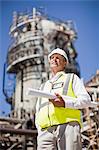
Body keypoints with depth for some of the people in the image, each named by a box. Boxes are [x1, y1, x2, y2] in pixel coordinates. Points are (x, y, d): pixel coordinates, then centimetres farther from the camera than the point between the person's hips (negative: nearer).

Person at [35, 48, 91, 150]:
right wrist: (40, 131, 10)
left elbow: (86, 99, 7)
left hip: (67, 126, -3)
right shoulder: (43, 86, 34)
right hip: (45, 131, 3)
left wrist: (65, 103, -12)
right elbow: (38, 112, 31)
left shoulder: (72, 78, 22)